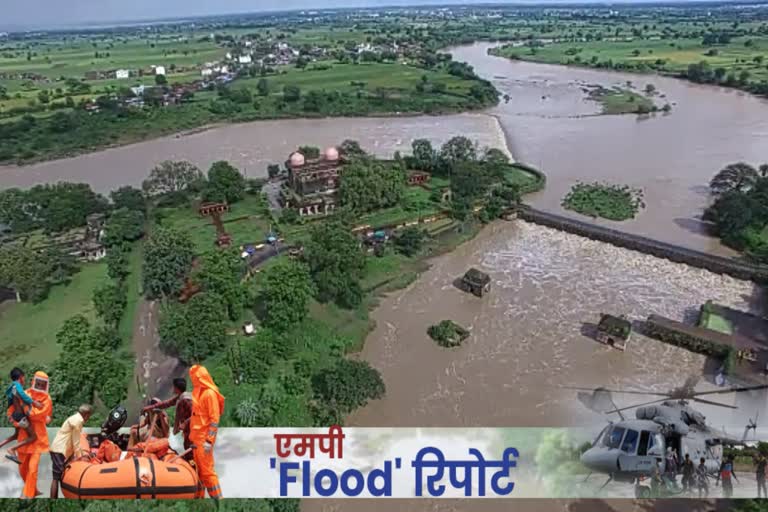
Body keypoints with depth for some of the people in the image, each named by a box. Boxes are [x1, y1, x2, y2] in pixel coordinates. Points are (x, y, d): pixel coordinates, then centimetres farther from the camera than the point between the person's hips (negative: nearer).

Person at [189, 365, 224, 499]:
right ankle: (199, 497, 23)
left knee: (207, 471, -6)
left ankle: (217, 497, 0)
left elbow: (214, 419, -17)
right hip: (197, 438, 9)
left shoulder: (209, 393, -14)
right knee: (198, 470, 14)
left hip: (204, 439, -9)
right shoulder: (199, 392, 14)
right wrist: (193, 437, 18)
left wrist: (209, 440, -20)